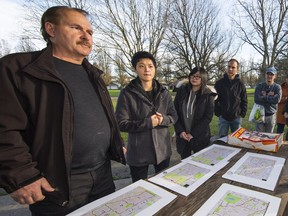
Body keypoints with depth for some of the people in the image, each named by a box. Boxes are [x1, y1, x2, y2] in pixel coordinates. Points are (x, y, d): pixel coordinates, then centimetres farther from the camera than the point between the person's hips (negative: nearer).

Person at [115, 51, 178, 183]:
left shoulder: (163, 92, 1)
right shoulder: (127, 93, -12)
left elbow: (174, 116, 5)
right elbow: (121, 123, -14)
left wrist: (163, 120, -17)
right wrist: (147, 123, -22)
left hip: (163, 149, 4)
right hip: (138, 152, -3)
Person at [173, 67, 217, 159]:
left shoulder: (208, 95, -4)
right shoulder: (181, 91, 0)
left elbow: (208, 117, -8)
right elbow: (175, 112, -1)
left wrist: (193, 133, -14)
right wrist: (180, 131, -10)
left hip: (200, 136, -1)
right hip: (182, 135, 2)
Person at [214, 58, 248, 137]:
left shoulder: (240, 84, 2)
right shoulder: (219, 83, -2)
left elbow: (244, 101, 7)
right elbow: (215, 100, 0)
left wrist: (242, 114, -1)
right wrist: (217, 112, -5)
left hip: (237, 118, 1)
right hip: (223, 117, -1)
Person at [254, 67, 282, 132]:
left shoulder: (277, 87, -2)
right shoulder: (259, 85, -1)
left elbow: (277, 100, -20)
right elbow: (256, 99, -15)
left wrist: (264, 97, -13)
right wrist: (268, 96, -13)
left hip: (271, 115, 0)